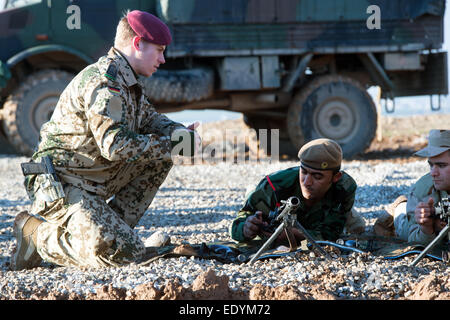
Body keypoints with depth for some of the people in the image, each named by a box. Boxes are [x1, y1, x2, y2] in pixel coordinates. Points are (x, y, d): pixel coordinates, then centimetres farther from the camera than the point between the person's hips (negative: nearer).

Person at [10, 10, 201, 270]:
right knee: (127, 253, -23)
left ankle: (110, 229, 6)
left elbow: (150, 119, 26)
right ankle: (38, 234, -6)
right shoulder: (104, 82, -18)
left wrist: (178, 131, 4)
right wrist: (169, 144, -16)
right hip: (63, 186, -10)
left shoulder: (127, 81, 14)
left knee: (161, 156, 7)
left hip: (95, 180, 10)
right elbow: (116, 146, -26)